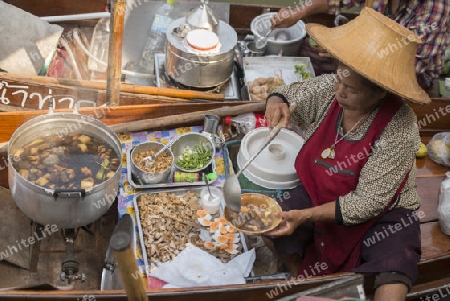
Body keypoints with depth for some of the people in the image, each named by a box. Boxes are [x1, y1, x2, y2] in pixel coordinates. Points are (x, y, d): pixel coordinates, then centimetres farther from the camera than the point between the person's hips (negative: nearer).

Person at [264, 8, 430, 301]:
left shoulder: (400, 132, -29)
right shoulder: (328, 88, -16)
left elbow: (366, 203, -25)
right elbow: (287, 94, 5)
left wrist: (304, 215, -29)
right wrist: (276, 103, -20)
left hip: (382, 212, -5)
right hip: (321, 193, 5)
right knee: (270, 223, -14)